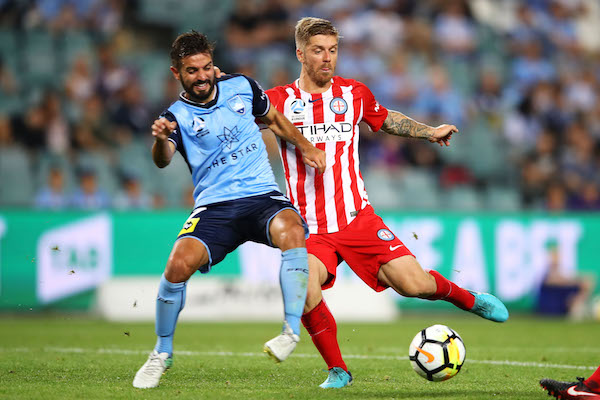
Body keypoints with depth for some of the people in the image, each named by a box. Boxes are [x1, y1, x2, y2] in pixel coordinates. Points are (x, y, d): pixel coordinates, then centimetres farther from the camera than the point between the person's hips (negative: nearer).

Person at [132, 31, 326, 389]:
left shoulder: (242, 87, 9)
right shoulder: (177, 116, 0)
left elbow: (274, 119, 28)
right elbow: (162, 160, -21)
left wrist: (305, 147, 15)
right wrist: (160, 139, -43)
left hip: (263, 195, 1)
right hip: (215, 207, -1)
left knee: (291, 229, -34)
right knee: (179, 264, -24)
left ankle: (292, 331, -32)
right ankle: (162, 353, 0)